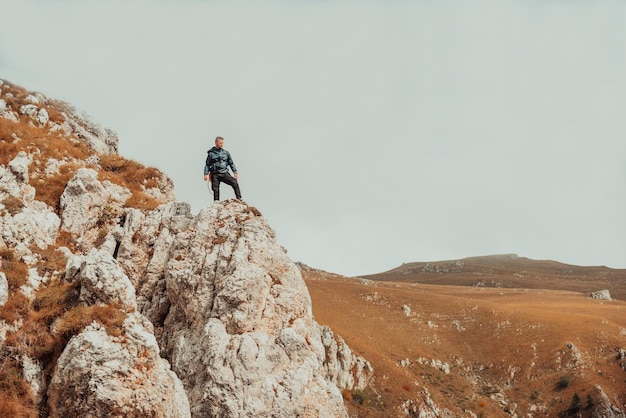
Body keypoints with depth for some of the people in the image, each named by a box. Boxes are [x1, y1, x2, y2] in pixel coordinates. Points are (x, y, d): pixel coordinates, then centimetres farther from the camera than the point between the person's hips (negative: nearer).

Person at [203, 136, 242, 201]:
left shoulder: (226, 153, 12)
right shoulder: (211, 153, 6)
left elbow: (231, 163, 15)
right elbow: (207, 165, 7)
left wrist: (235, 172, 5)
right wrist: (206, 174, -4)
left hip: (224, 173, 1)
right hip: (215, 174, -1)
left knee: (235, 183, -19)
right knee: (215, 190, -2)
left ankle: (239, 199, -18)